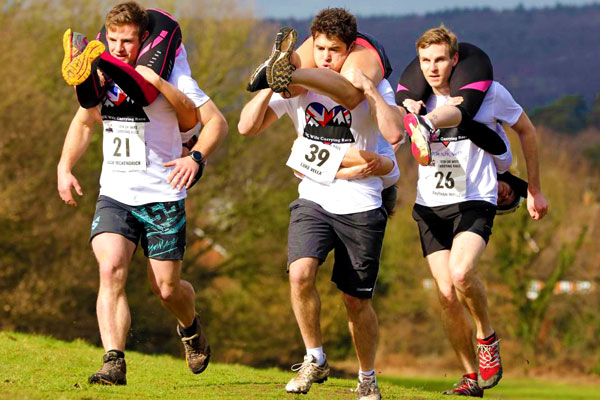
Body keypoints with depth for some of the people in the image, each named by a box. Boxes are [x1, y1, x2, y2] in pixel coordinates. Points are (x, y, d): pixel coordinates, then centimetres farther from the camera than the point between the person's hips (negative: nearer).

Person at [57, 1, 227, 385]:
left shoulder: (167, 77, -8)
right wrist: (65, 167, 10)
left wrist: (195, 158, -23)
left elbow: (217, 122, -6)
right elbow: (83, 123, 24)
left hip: (162, 195, -3)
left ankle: (191, 326, 38)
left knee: (166, 288, 2)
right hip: (114, 194, 3)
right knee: (111, 271, -20)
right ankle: (114, 363, -25)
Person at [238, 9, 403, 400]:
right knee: (300, 273, -23)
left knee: (357, 301, 4)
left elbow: (395, 134, -20)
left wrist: (370, 91, -27)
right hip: (314, 199, 2)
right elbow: (247, 126, -2)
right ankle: (315, 360, -5)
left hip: (360, 206, -2)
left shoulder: (373, 85, -5)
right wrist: (271, 84, -13)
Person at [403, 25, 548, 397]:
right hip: (431, 204, 3)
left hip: (475, 200, -3)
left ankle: (488, 338, -1)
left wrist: (534, 190, 15)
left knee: (461, 272, -28)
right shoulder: (418, 99, 1)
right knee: (447, 293, -3)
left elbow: (526, 130, 9)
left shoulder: (489, 93, -5)